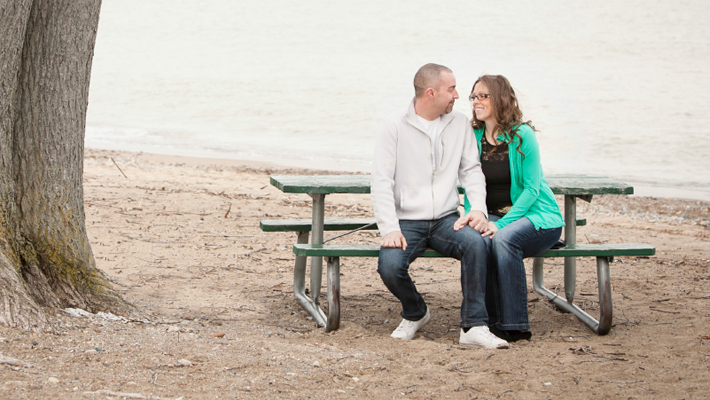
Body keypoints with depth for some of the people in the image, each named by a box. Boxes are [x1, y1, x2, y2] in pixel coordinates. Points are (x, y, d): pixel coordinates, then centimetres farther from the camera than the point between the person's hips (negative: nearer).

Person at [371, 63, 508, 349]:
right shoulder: (395, 126, -2)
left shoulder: (460, 124, 9)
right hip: (407, 221, -2)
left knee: (475, 242, -31)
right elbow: (381, 181, -6)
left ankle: (473, 327, -25)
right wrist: (389, 228, -18)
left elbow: (471, 170, 11)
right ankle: (415, 313, 5)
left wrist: (478, 208, -9)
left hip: (446, 220, 2)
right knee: (389, 266, -30)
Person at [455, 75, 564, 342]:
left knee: (503, 239, -36)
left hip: (535, 216, -4)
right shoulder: (474, 137, 6)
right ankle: (491, 320, -23)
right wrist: (470, 214, -14)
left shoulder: (522, 135, -9)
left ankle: (513, 325, -27)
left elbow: (531, 189, -12)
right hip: (493, 216, 4)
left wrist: (501, 223, -23)